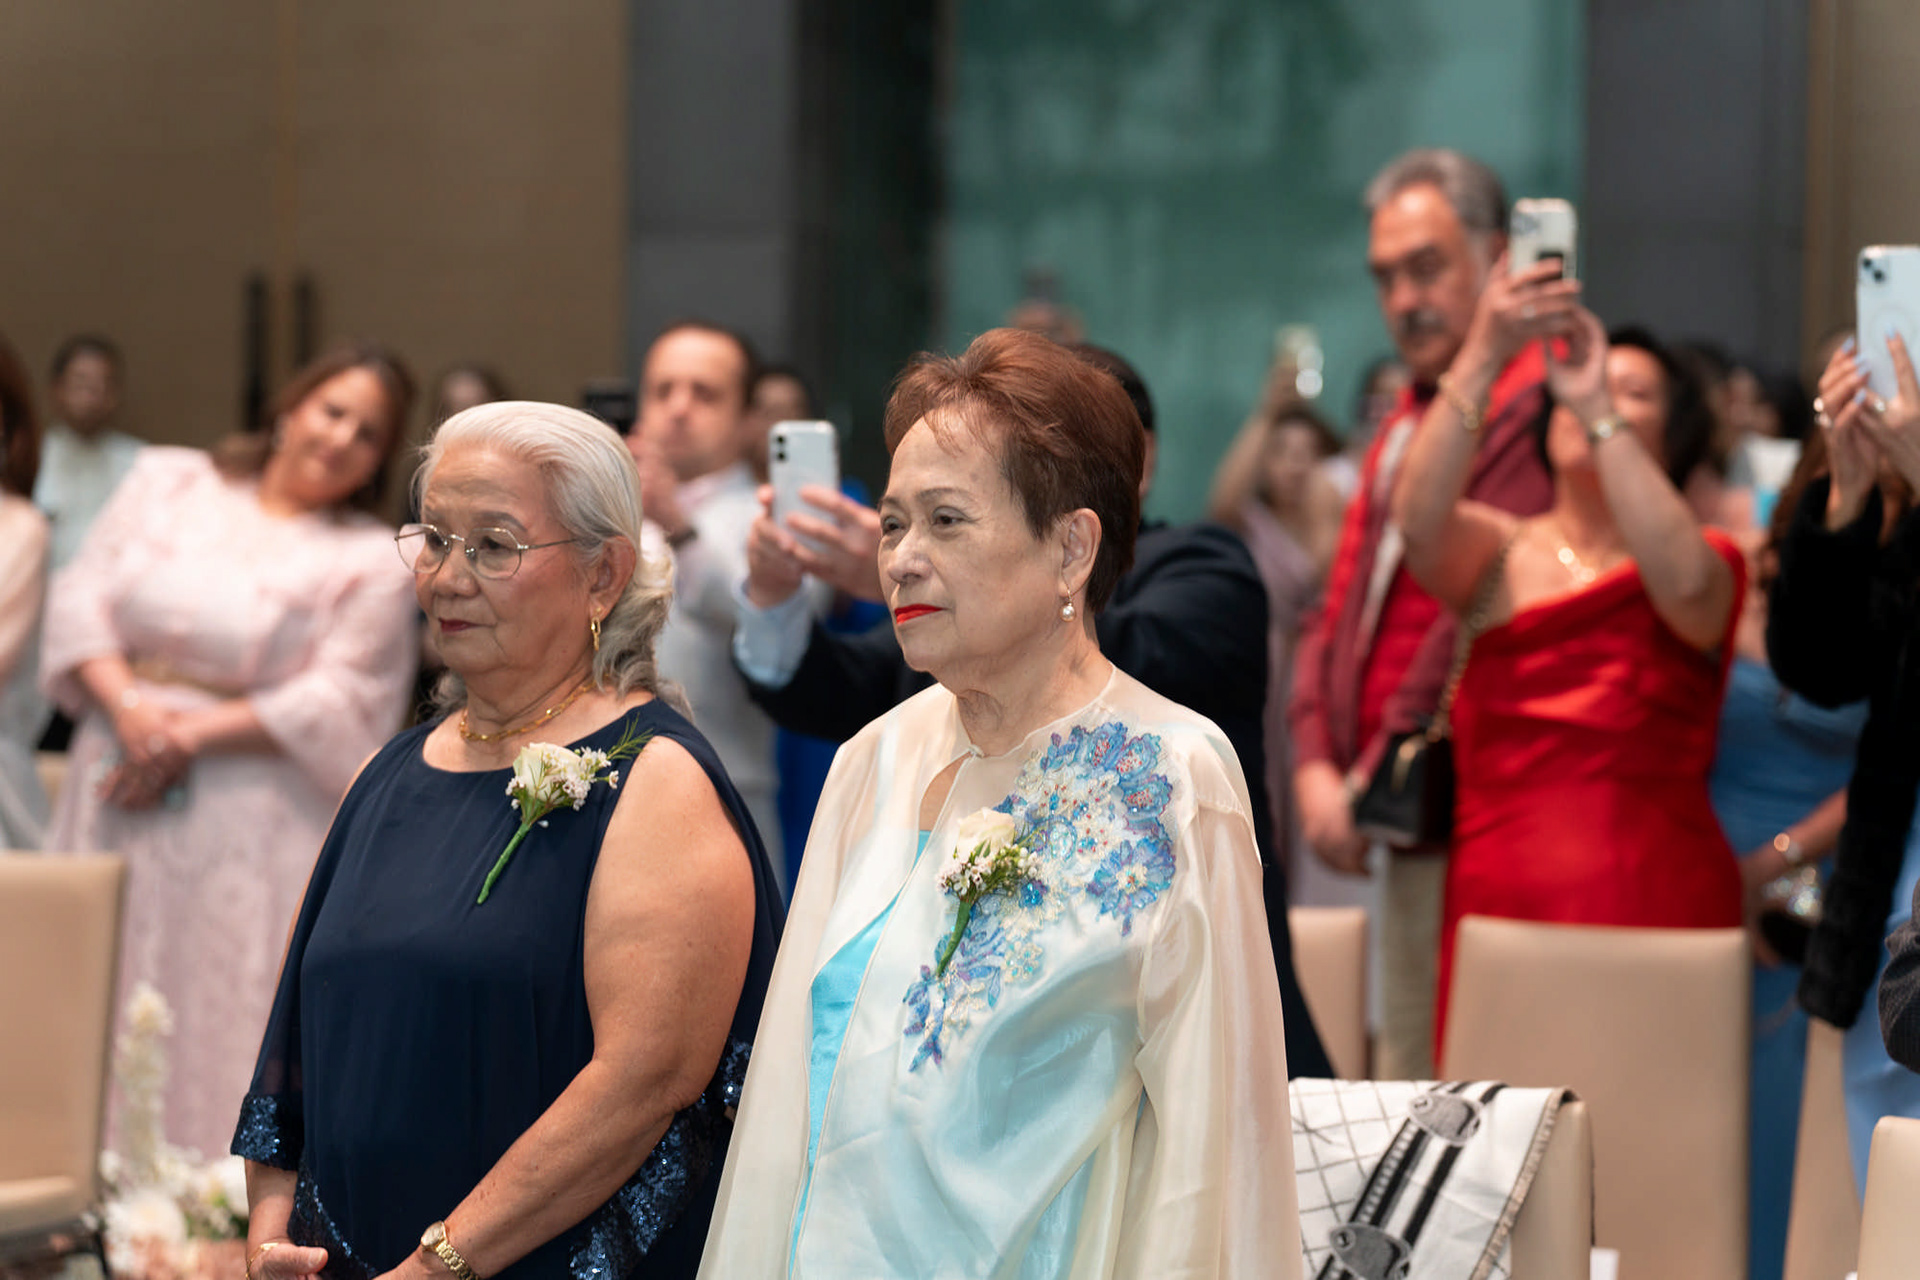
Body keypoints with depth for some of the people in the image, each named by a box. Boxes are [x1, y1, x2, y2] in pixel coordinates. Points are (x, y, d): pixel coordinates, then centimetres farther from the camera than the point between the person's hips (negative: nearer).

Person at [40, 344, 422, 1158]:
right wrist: (127, 703, -12)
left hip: (252, 825, -3)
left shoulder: (372, 562, 1)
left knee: (219, 1017, -5)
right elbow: (82, 599, 5)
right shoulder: (165, 483, 11)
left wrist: (194, 733, -12)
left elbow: (342, 701, -7)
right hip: (116, 797, 3)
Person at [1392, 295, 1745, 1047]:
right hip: (1499, 911, 1)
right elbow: (1418, 522, -10)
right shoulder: (1497, 554, 12)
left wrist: (1599, 408, -20)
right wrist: (1483, 357, -20)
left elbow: (1685, 585, -18)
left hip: (1656, 915, -1)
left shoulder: (1704, 562, 7)